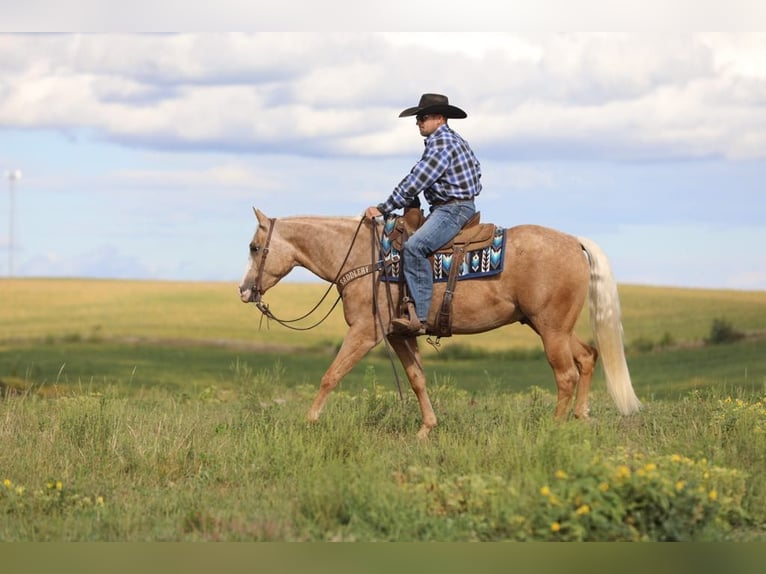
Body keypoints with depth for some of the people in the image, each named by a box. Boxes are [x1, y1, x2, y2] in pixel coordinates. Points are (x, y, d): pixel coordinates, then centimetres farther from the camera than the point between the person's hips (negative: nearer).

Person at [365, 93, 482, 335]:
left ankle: (419, 317, -36)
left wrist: (384, 208, -16)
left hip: (454, 209, -12)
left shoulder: (442, 143, -13)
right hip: (445, 208, 12)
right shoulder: (454, 140, 20)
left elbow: (416, 181, -18)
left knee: (414, 247, -30)